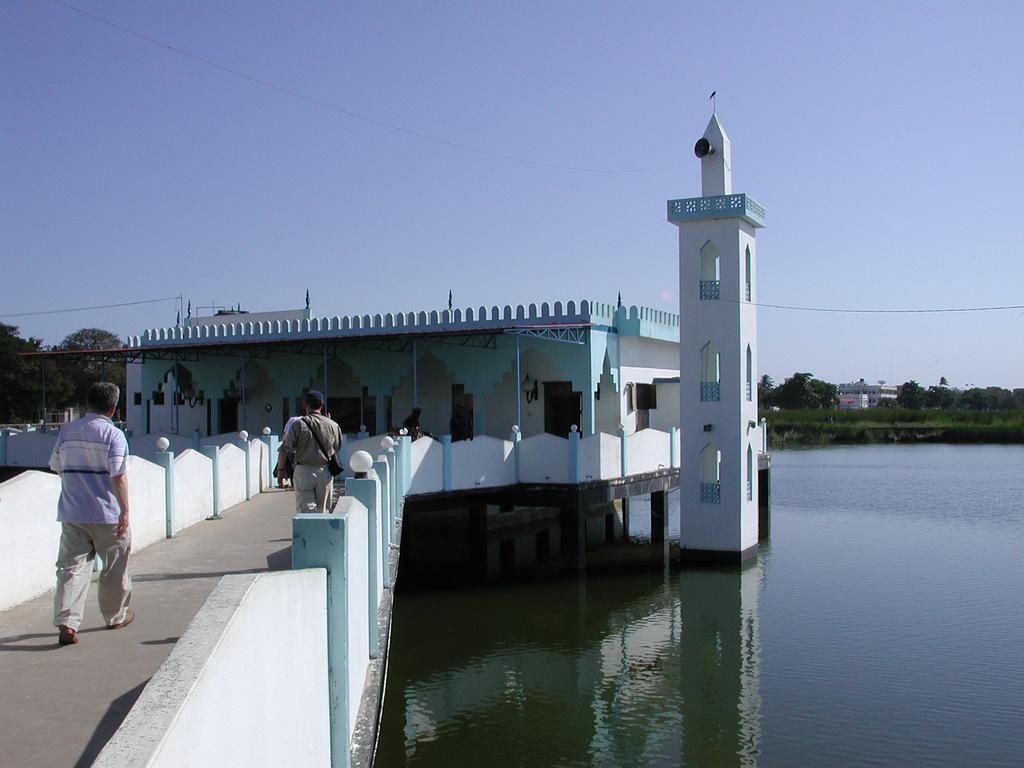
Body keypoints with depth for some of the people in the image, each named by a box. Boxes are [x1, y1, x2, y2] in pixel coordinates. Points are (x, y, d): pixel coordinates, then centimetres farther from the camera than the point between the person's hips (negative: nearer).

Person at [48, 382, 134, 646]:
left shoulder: (67, 431, 5)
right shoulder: (113, 434, -11)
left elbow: (56, 466, 14)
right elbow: (119, 476, -16)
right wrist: (125, 510, -12)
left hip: (71, 513, 4)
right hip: (107, 514, -4)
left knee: (71, 566, 3)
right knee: (114, 568, 13)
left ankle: (66, 622, -10)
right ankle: (116, 616, 27)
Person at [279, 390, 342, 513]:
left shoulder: (299, 424, -7)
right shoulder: (333, 426, 0)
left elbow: (285, 449, -7)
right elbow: (337, 448, 12)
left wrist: (280, 469, 4)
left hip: (304, 472, -2)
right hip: (325, 472, 2)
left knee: (305, 509, -2)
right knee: (322, 511, 13)